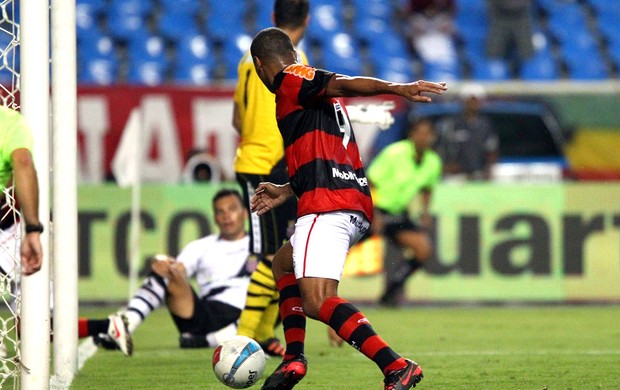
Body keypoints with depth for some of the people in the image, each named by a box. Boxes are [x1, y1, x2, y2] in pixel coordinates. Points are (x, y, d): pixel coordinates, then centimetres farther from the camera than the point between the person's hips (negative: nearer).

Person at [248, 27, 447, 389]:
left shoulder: (290, 79, 1)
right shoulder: (323, 97, 28)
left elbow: (343, 84, -17)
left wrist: (397, 88, -33)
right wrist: (286, 191, 44)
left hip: (327, 206, -10)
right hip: (357, 204, 10)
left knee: (316, 301, -20)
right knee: (284, 263, 30)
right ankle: (294, 358, 19)